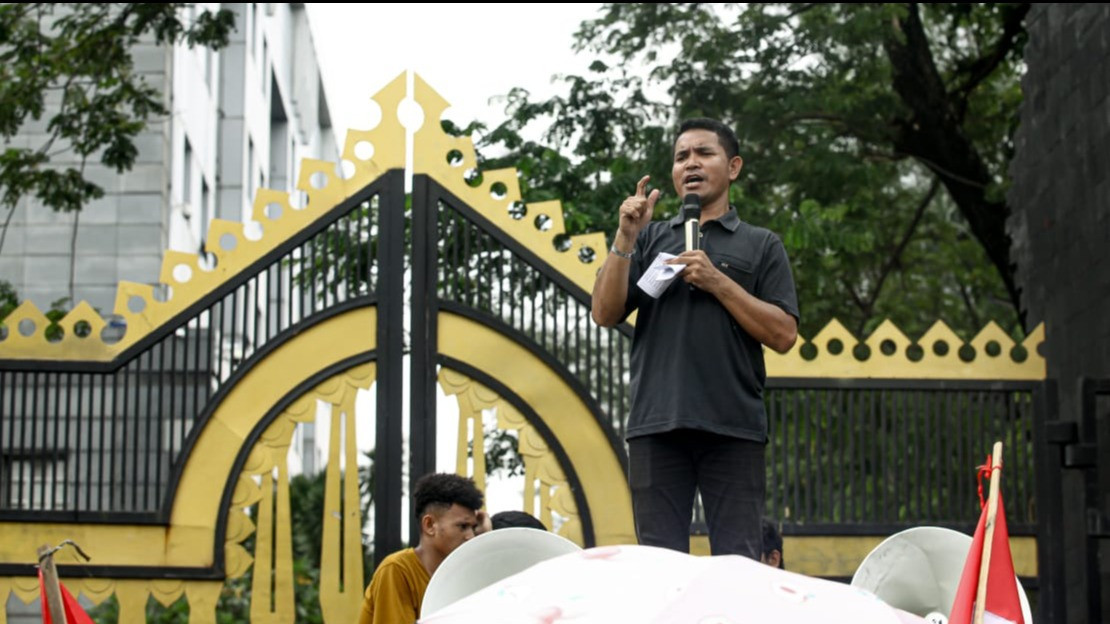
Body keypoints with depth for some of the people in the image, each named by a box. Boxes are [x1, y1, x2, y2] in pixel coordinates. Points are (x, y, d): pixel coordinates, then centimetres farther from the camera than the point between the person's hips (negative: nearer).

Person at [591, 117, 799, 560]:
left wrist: (717, 281, -6)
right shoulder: (650, 238, 17)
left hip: (733, 426, -2)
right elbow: (605, 314, 7)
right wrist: (625, 237, -4)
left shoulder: (761, 245, 12)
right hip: (656, 424, 2)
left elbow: (783, 335, 2)